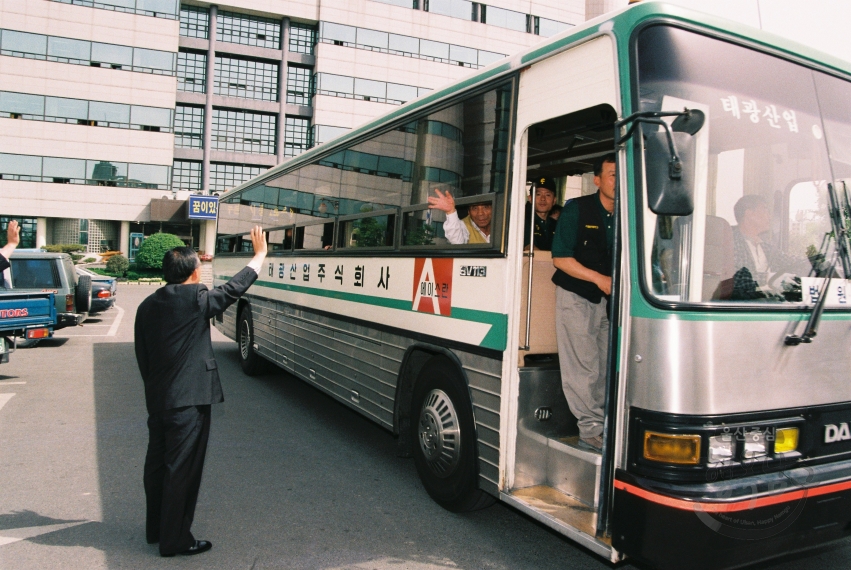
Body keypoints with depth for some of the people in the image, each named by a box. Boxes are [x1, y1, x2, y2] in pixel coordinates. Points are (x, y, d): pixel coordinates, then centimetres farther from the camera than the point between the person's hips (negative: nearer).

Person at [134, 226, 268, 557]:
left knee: (157, 464, 17)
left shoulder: (148, 306, 6)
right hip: (187, 402, -8)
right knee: (183, 469, 1)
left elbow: (142, 357, 12)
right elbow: (235, 288, -4)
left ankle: (156, 528, 32)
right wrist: (260, 254, 7)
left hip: (156, 400, 8)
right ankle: (175, 540, 11)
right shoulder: (196, 300, -15)